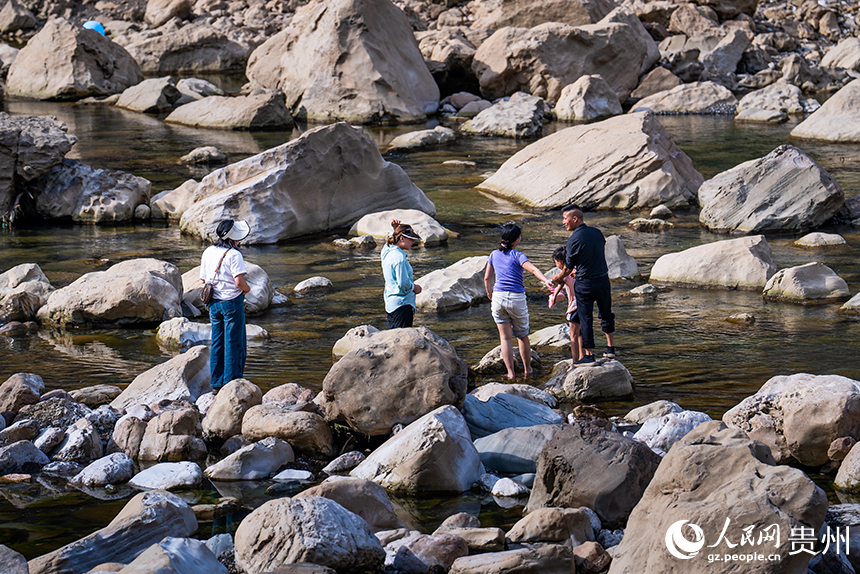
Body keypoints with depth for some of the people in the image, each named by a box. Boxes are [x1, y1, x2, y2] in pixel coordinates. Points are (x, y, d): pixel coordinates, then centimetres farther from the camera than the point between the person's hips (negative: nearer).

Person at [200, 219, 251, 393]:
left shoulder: (208, 253, 5)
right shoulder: (233, 255, -17)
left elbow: (204, 279, 11)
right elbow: (239, 281, -22)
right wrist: (246, 289, -2)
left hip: (214, 303, 7)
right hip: (232, 301, -7)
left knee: (217, 344, 13)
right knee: (234, 344, 2)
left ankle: (216, 384, 16)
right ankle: (232, 383, 2)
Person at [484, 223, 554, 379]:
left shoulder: (494, 255, 5)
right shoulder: (517, 256, -8)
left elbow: (487, 278, 13)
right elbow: (533, 269, -24)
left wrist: (490, 293, 29)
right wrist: (546, 280, -35)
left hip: (499, 297, 3)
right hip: (517, 298, -3)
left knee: (505, 337, 6)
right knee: (522, 336, 15)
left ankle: (510, 372, 2)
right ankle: (527, 369, 26)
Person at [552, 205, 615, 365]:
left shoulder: (574, 240, -16)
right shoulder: (597, 232, 2)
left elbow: (568, 267, -6)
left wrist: (559, 278, 15)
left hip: (585, 284, -5)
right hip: (603, 279, 5)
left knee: (585, 319, 2)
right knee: (606, 314, 21)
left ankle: (589, 355, 4)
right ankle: (610, 348, 26)